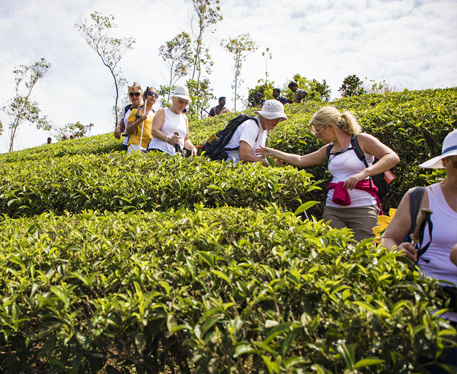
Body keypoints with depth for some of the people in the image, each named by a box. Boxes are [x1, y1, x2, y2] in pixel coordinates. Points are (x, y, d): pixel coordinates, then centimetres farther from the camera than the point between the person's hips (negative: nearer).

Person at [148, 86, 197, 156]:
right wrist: (169, 139, -23)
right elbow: (154, 131, -6)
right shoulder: (163, 112, 9)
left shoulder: (185, 118, 24)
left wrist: (192, 147, 5)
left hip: (175, 155, 5)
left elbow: (186, 140, 28)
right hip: (158, 149, -5)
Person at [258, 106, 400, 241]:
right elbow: (300, 160, 26)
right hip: (333, 208, 5)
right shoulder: (329, 150, 16)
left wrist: (364, 173, -25)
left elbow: (393, 157, -13)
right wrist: (272, 152, 29)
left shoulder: (361, 140, -2)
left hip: (363, 208, -5)